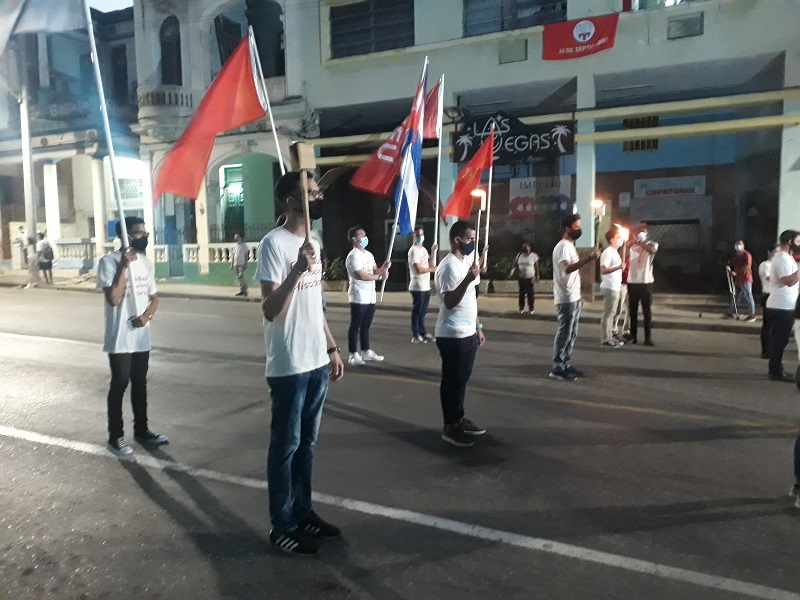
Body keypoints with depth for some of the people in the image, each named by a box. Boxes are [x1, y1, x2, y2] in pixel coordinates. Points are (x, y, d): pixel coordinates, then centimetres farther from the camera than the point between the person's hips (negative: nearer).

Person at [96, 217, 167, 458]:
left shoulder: (146, 262, 8)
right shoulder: (109, 261, -12)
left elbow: (154, 298, 12)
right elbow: (113, 298, -21)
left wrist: (146, 316, -8)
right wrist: (123, 266, -23)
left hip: (142, 337, 6)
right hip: (120, 338, -6)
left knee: (140, 383, 14)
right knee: (119, 384, 1)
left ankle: (141, 430, 27)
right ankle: (115, 437, 13)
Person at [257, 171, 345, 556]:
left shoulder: (312, 242, 12)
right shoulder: (274, 243, -14)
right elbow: (270, 310, -19)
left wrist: (332, 349, 16)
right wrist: (297, 271, -31)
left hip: (317, 362, 8)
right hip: (289, 366, -8)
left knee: (307, 442, 17)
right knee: (286, 445, 5)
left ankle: (303, 512, 31)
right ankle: (282, 526, 19)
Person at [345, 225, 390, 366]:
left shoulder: (369, 254, 15)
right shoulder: (354, 256, -13)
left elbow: (375, 271, 15)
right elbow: (362, 276, -19)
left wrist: (384, 267, -6)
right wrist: (380, 276, -9)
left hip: (370, 297, 8)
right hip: (359, 298, -8)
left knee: (366, 326, 14)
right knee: (355, 326, -1)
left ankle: (366, 351, 23)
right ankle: (353, 355, 4)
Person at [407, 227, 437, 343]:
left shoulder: (423, 249, 16)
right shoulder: (413, 250, -12)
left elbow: (431, 264, 13)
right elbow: (419, 269, -19)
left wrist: (433, 252, 4)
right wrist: (432, 269, -6)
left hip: (426, 286, 9)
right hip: (417, 287, -9)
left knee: (423, 311, 14)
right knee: (416, 312, -3)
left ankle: (423, 333, 22)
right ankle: (415, 336, 2)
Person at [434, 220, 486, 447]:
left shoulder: (466, 262, 13)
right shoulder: (449, 267, -17)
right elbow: (450, 302, -23)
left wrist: (478, 327, 19)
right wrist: (468, 279, -33)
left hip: (468, 333, 9)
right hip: (452, 335, -9)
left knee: (462, 379, 17)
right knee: (452, 381, 1)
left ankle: (459, 419, 30)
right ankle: (450, 427, 12)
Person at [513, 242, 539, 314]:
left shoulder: (534, 256, -5)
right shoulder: (519, 255, 4)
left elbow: (536, 267, -4)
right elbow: (515, 264, 8)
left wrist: (537, 276, -7)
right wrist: (514, 269, -13)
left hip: (530, 278, -3)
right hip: (521, 277, 3)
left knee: (530, 293, 1)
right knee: (521, 293, 7)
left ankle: (531, 308, 9)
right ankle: (521, 308, 15)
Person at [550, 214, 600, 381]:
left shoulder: (570, 246, 16)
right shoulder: (563, 246, -16)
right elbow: (567, 268, -34)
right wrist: (588, 259, -40)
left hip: (574, 297, 10)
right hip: (566, 299, -10)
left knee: (571, 334, 14)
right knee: (564, 334, -6)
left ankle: (566, 365, 22)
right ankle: (558, 369, 1)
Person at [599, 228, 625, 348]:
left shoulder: (615, 252, 16)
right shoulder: (607, 252, -15)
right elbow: (603, 270, -25)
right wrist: (618, 267, -34)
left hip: (615, 287, 10)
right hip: (609, 287, -10)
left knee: (611, 313, 14)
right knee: (608, 313, -6)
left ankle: (609, 336, 21)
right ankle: (605, 339, -2)